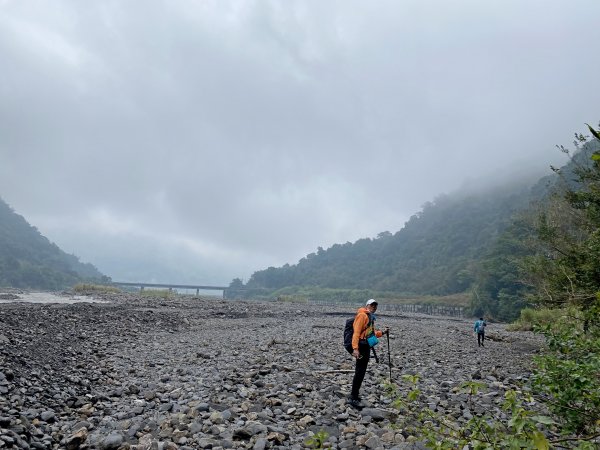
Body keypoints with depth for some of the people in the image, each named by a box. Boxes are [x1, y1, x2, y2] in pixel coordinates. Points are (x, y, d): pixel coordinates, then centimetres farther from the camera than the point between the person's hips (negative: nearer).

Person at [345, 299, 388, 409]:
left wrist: (382, 332, 16)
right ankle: (353, 398, -6)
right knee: (359, 372, -9)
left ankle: (354, 395, 24)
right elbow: (356, 332, -20)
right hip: (361, 347, -10)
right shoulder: (362, 315, -12)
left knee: (361, 372, 15)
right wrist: (355, 348, -28)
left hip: (366, 347, 10)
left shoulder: (370, 317, 18)